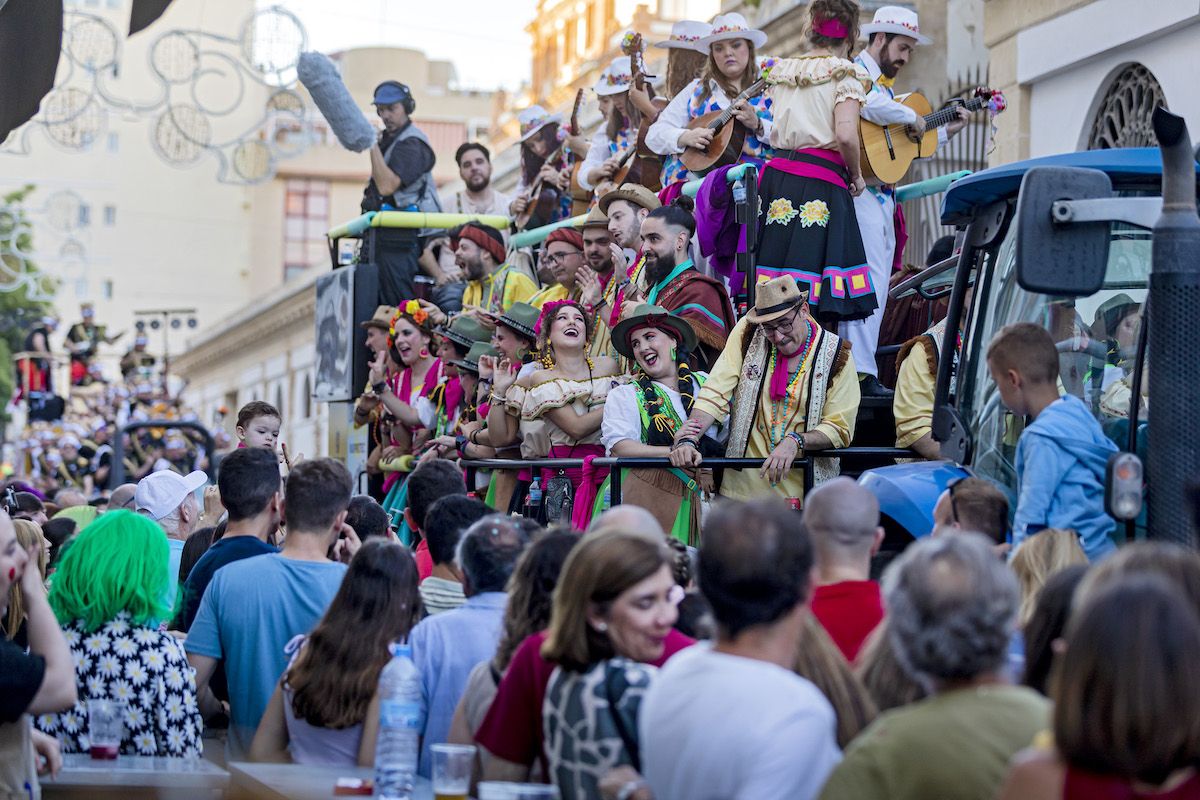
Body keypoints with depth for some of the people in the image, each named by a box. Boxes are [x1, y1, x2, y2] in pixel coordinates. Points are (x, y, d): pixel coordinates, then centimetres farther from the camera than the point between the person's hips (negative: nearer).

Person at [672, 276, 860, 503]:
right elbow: (715, 393, -6)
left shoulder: (836, 354, -3)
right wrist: (687, 441, -21)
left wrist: (796, 442, -21)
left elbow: (840, 429, -3)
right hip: (743, 483, 1)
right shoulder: (748, 332, 1)